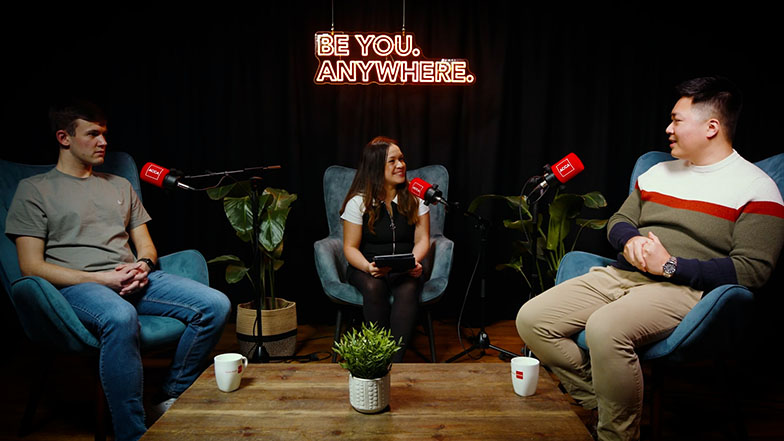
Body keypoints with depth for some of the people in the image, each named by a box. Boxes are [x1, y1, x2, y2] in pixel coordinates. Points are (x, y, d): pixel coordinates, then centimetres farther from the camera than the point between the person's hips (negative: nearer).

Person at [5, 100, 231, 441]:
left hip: (132, 280, 5)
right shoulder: (34, 189, 9)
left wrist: (143, 266, -4)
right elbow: (31, 266, -1)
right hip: (76, 286, -5)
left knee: (215, 304, -18)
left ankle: (172, 399, -2)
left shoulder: (120, 186, 24)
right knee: (120, 317, -42)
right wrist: (100, 279, -13)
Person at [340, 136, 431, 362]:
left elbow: (422, 239, 3)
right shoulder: (358, 202, -3)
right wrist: (368, 267, -24)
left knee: (408, 290, -33)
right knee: (374, 288, -35)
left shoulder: (415, 197, 3)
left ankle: (394, 360, -30)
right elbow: (350, 247, -3)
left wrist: (414, 261, -19)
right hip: (366, 267, -1)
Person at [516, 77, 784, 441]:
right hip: (621, 275, 7)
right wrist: (630, 240, -1)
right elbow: (618, 221, 24)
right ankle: (598, 405, 4)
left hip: (683, 288, -7)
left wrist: (670, 265, -15)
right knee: (531, 319, -11)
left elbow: (752, 270, -10)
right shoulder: (658, 172, 20)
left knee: (604, 327, -38)